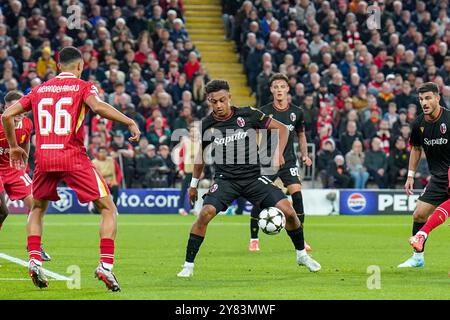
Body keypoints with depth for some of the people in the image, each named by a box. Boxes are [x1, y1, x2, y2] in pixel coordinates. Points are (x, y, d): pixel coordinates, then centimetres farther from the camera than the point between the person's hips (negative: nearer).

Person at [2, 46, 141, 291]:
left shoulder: (39, 90, 16)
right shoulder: (83, 87, 3)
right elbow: (99, 107, -18)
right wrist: (130, 122, -12)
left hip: (43, 158, 4)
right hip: (74, 158, -4)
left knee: (37, 209, 27)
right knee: (108, 209, 5)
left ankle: (34, 260, 9)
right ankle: (106, 265, -10)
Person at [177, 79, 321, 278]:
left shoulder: (248, 115, -5)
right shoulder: (206, 126, -2)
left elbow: (281, 128, 5)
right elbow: (201, 154, 17)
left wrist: (278, 153, -7)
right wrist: (194, 183, 22)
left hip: (254, 177, 0)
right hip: (225, 180, 0)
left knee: (288, 211, -12)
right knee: (205, 213, -26)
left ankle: (302, 255, 13)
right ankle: (188, 266, -14)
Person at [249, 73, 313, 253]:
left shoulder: (296, 112, 5)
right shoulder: (264, 112, -4)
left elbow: (301, 135, 19)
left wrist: (305, 155, 8)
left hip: (289, 160, 2)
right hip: (267, 161, -2)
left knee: (297, 195, -13)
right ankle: (254, 239, 8)